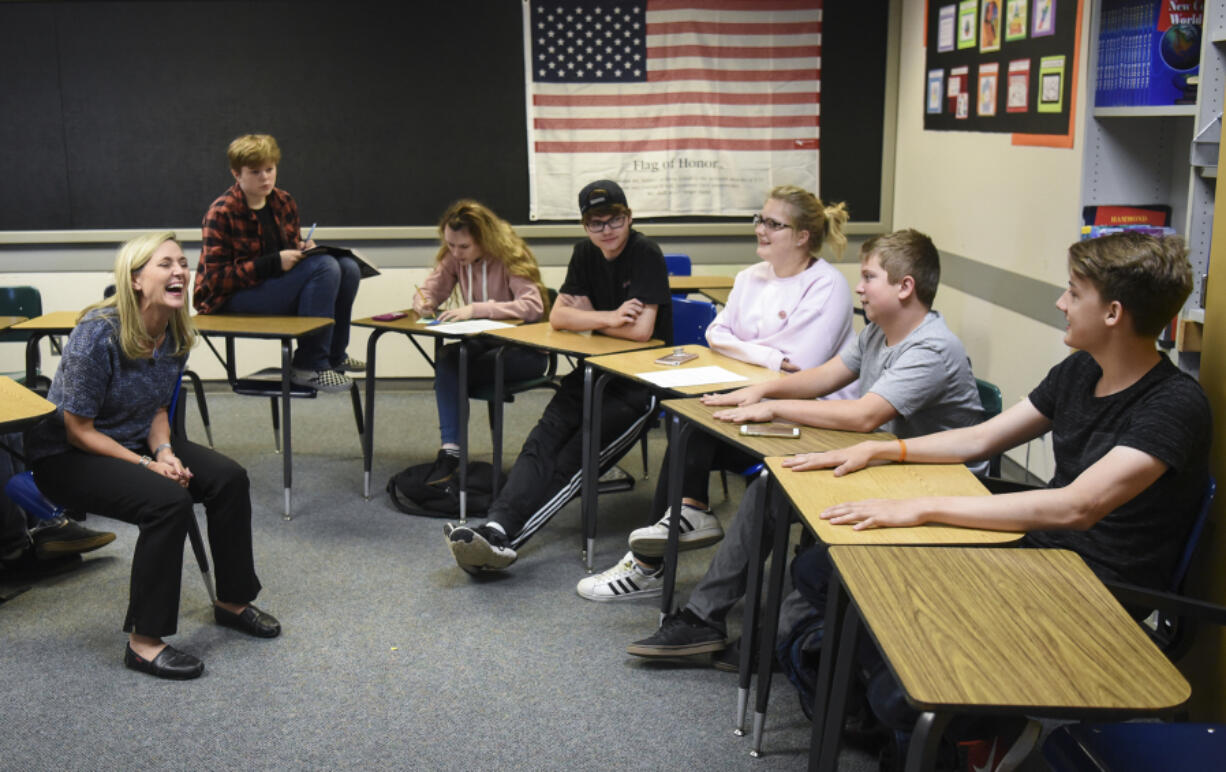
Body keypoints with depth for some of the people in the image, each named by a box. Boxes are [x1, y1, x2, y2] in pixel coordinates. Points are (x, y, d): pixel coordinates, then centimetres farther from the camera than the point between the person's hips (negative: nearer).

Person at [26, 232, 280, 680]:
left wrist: (165, 451, -12)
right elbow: (78, 429, -20)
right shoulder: (99, 332, -25)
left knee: (229, 479, -11)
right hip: (66, 457, -7)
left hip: (135, 442, 7)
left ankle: (232, 601, 8)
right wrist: (148, 465, -23)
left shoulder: (176, 335, -4)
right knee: (168, 500, -30)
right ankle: (143, 643, -20)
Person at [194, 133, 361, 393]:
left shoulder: (284, 202, 8)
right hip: (229, 300, -8)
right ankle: (309, 367, -22)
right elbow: (216, 280, -16)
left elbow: (290, 250, 22)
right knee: (324, 267, -27)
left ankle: (334, 356, 3)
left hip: (275, 287, 8)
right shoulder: (221, 213, -12)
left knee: (347, 268, -12)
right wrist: (274, 263, -23)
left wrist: (302, 249, -4)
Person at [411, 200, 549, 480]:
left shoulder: (511, 256, -15)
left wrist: (475, 309, -37)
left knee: (450, 368, -27)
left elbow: (533, 306, -29)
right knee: (446, 358, -28)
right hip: (483, 342, 5)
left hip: (524, 349, -5)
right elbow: (430, 290, 13)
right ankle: (450, 450, -30)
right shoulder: (453, 258, 4)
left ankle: (452, 447, -11)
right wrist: (422, 301, -14)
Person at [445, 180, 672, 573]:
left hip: (644, 378, -6)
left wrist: (589, 317, -4)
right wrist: (610, 318, -11)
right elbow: (557, 316, 6)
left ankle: (502, 539, -32)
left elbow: (641, 329, -21)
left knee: (576, 456, -23)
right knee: (543, 440, -19)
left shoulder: (646, 254, -12)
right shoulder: (586, 254, 11)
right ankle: (496, 529, -34)